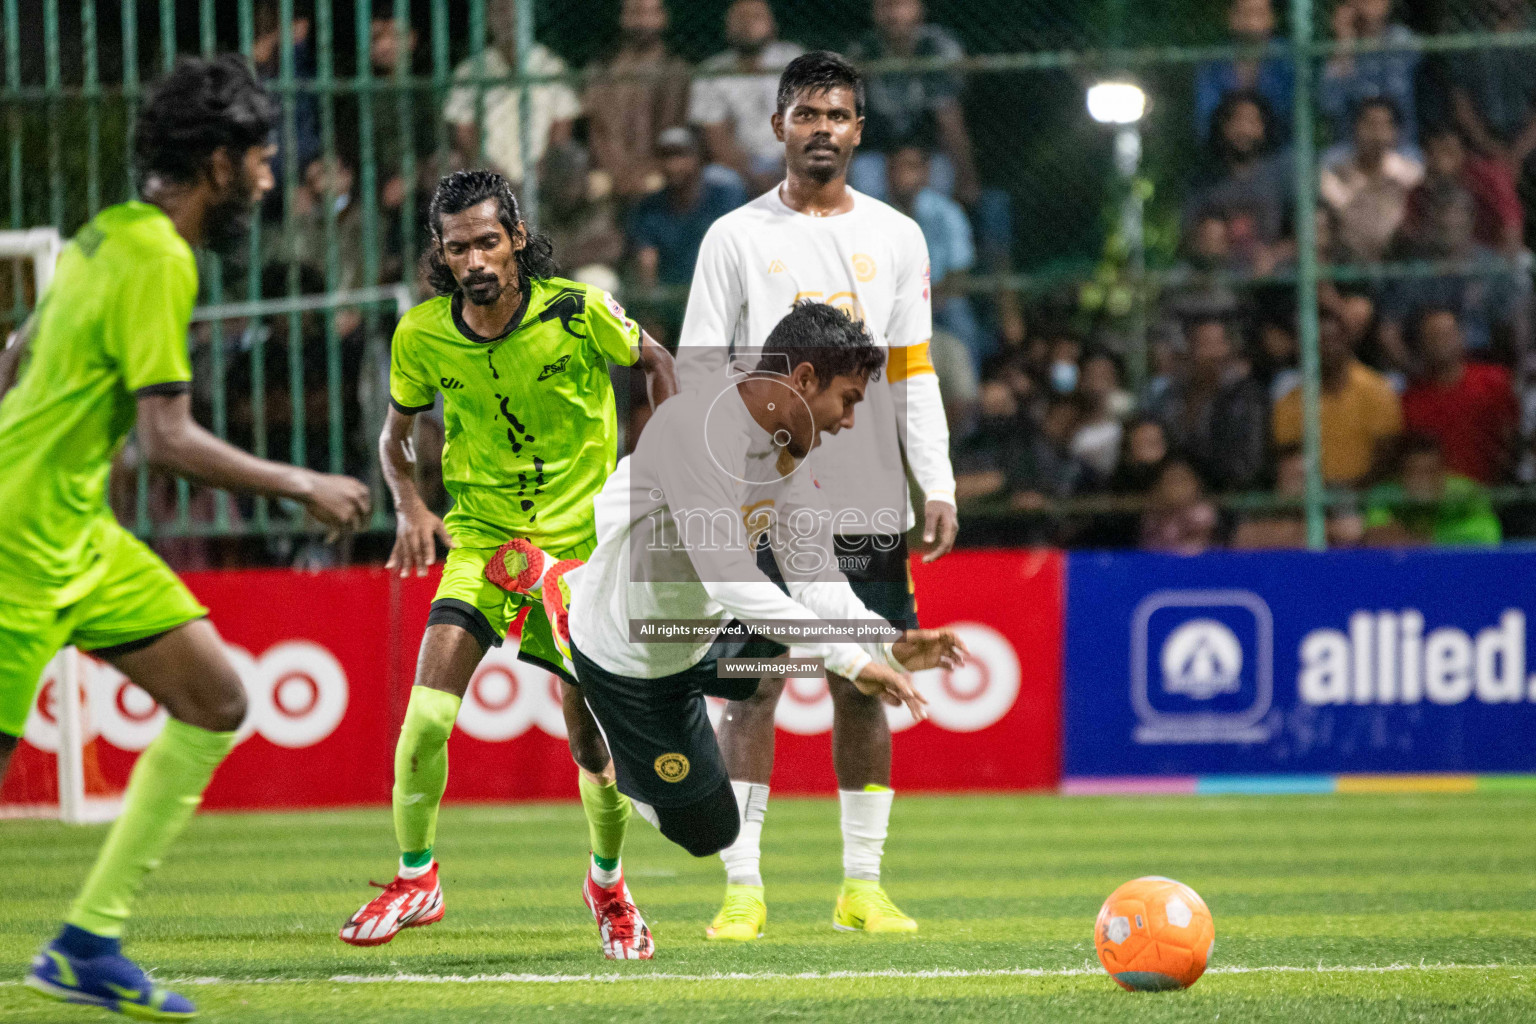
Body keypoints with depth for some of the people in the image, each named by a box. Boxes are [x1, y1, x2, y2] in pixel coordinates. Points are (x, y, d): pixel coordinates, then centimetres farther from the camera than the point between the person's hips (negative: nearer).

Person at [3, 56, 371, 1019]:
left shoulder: (110, 235, 11)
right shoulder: (158, 261, -17)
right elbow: (169, 437, -21)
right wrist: (302, 486, -12)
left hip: (78, 534, 10)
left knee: (217, 701, 6)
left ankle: (88, 944, 8)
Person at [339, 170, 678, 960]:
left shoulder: (579, 311, -13)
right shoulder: (423, 335, -8)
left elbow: (653, 362, 7)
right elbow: (395, 435, 9)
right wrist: (409, 508, -9)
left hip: (581, 540, -1)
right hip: (481, 538, 1)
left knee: (593, 739, 0)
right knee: (429, 708, -19)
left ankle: (608, 882, 29)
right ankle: (414, 878, 0)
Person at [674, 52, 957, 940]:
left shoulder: (897, 238, 9)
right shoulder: (736, 239, 2)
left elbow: (914, 374, 10)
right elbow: (700, 376, 1)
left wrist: (939, 486, 0)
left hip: (869, 509, 2)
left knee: (862, 690, 5)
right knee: (752, 688, -5)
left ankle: (863, 882, 11)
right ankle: (744, 884, -3)